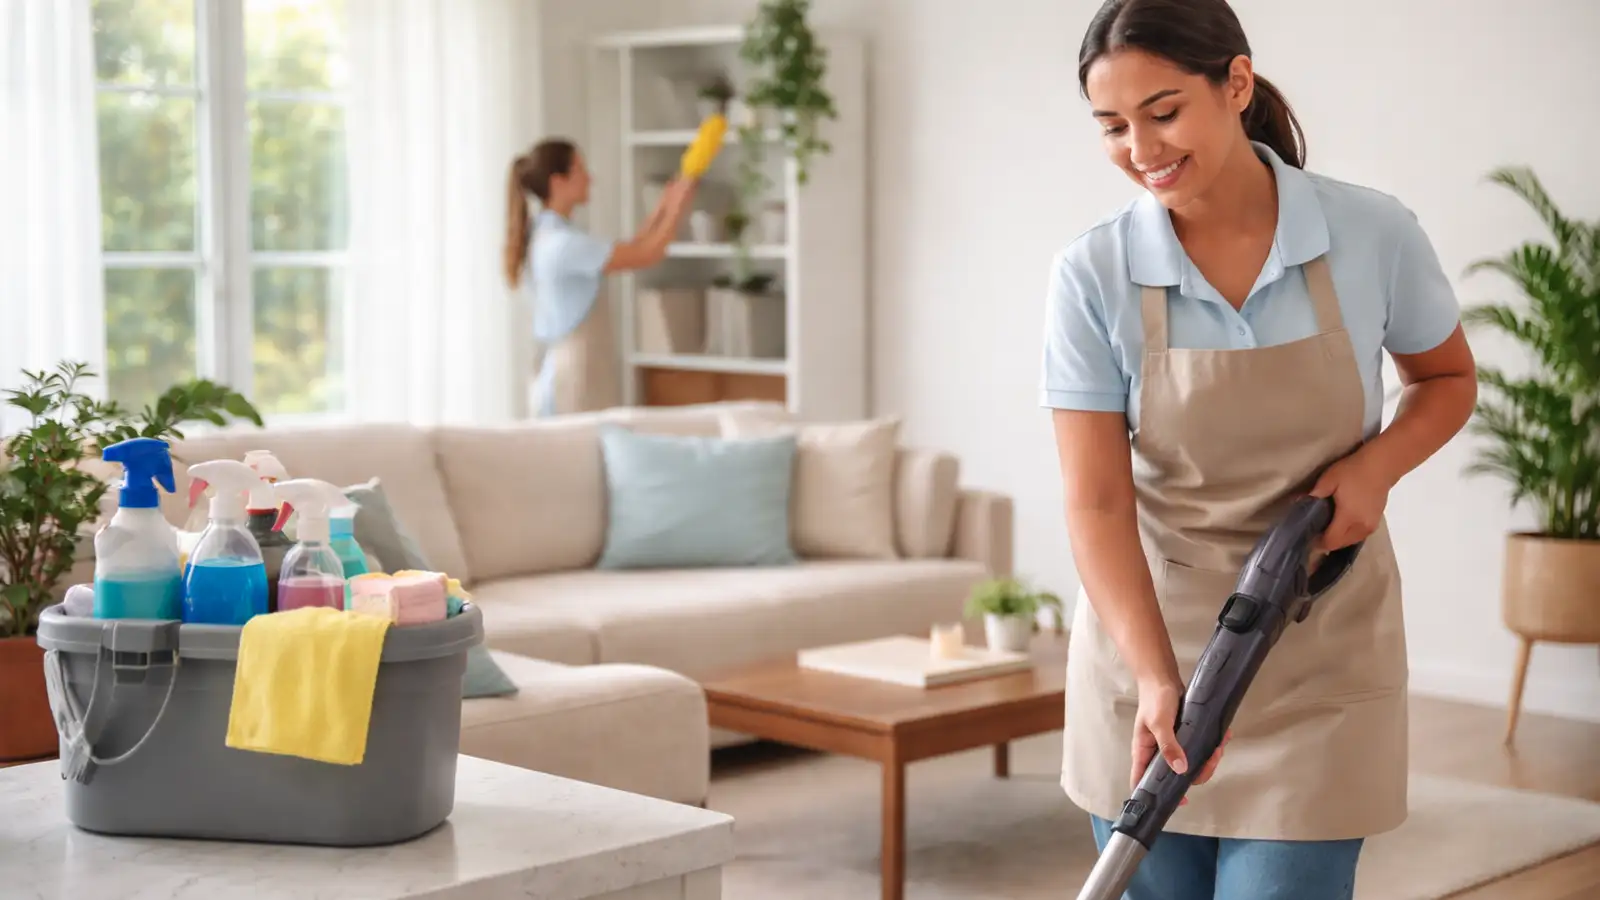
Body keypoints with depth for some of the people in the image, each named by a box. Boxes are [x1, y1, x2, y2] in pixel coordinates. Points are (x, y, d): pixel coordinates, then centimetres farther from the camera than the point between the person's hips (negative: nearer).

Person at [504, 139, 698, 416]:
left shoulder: (548, 237, 13)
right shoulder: (564, 243, -17)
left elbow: (630, 252, 20)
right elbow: (648, 255, -12)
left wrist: (663, 208, 17)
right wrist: (679, 205, 0)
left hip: (566, 375, 10)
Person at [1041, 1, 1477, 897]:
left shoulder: (1373, 233, -10)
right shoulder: (1092, 274, -12)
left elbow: (1450, 380, 8)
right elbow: (1097, 503, -14)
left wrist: (1377, 464, -13)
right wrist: (1157, 678, -26)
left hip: (1318, 654, -1)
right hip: (1146, 641, 1)